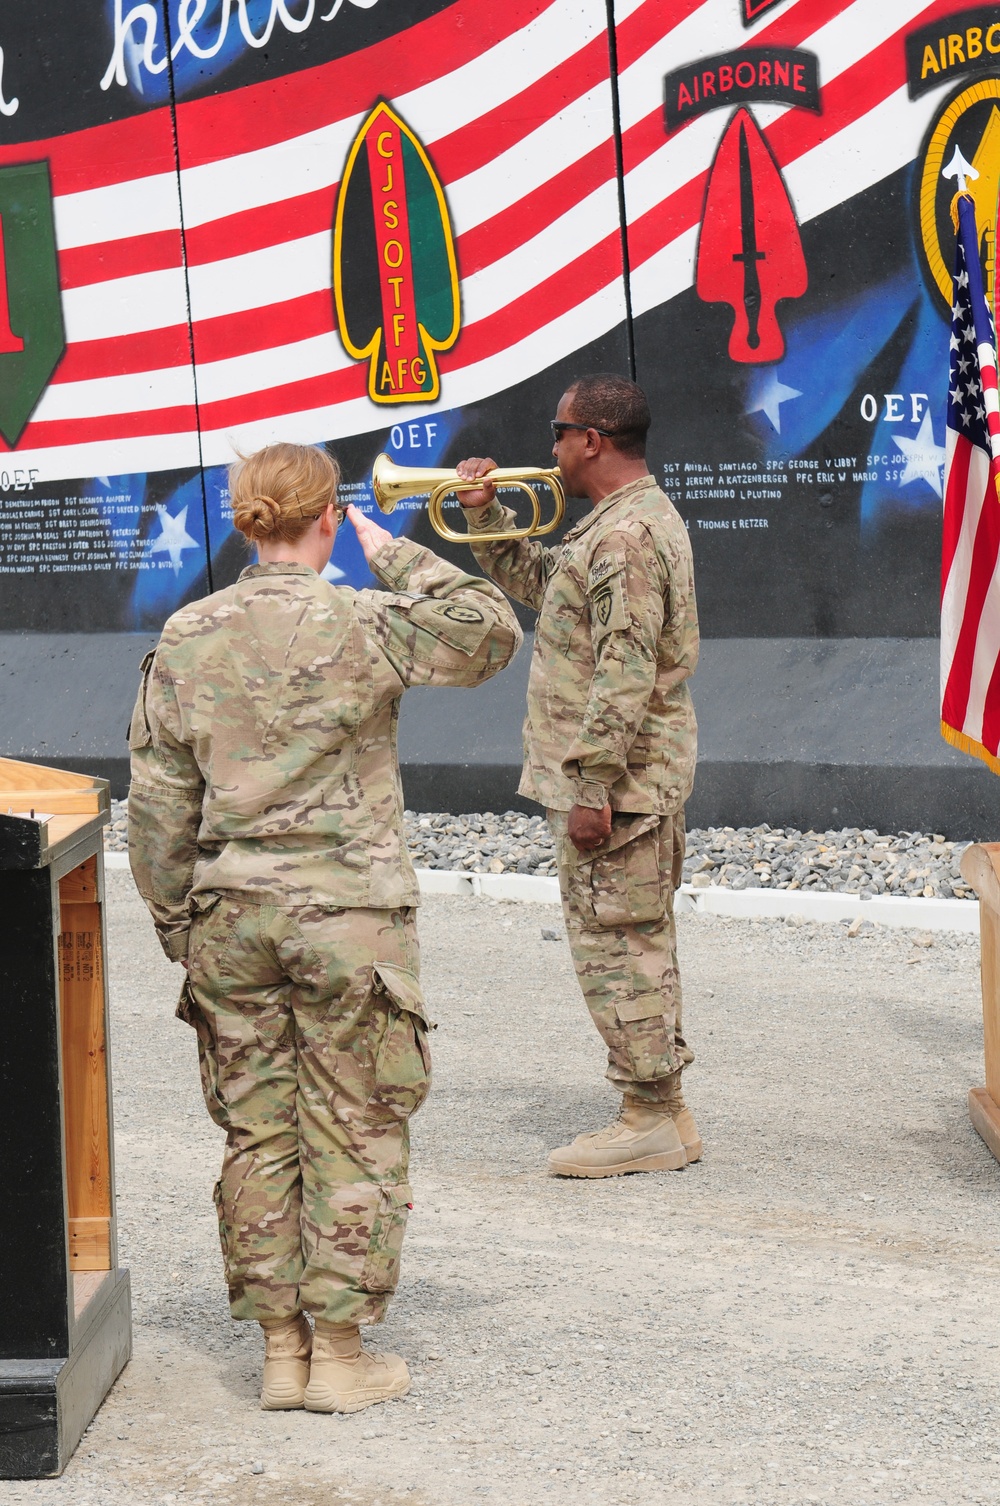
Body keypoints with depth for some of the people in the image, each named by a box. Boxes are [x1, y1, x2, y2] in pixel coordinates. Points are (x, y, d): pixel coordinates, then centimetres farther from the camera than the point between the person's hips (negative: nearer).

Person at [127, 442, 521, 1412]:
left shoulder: (186, 638, 1)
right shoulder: (363, 627, -11)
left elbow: (159, 805, 4)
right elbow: (491, 635, -1)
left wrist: (176, 921, 13)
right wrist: (395, 555, 3)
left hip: (232, 910, 4)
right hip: (348, 909, -4)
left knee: (257, 1131, 11)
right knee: (351, 1132, 6)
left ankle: (281, 1348, 18)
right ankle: (340, 1352, 10)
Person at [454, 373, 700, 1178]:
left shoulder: (626, 537, -20)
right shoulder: (632, 520, 15)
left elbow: (625, 675, -25)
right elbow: (536, 582, 28)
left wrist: (590, 788, -24)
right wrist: (486, 514, 16)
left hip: (618, 779, -11)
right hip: (640, 779, 11)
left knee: (617, 946, -4)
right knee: (638, 944, 15)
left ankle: (653, 1120, 2)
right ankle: (663, 1113, 22)